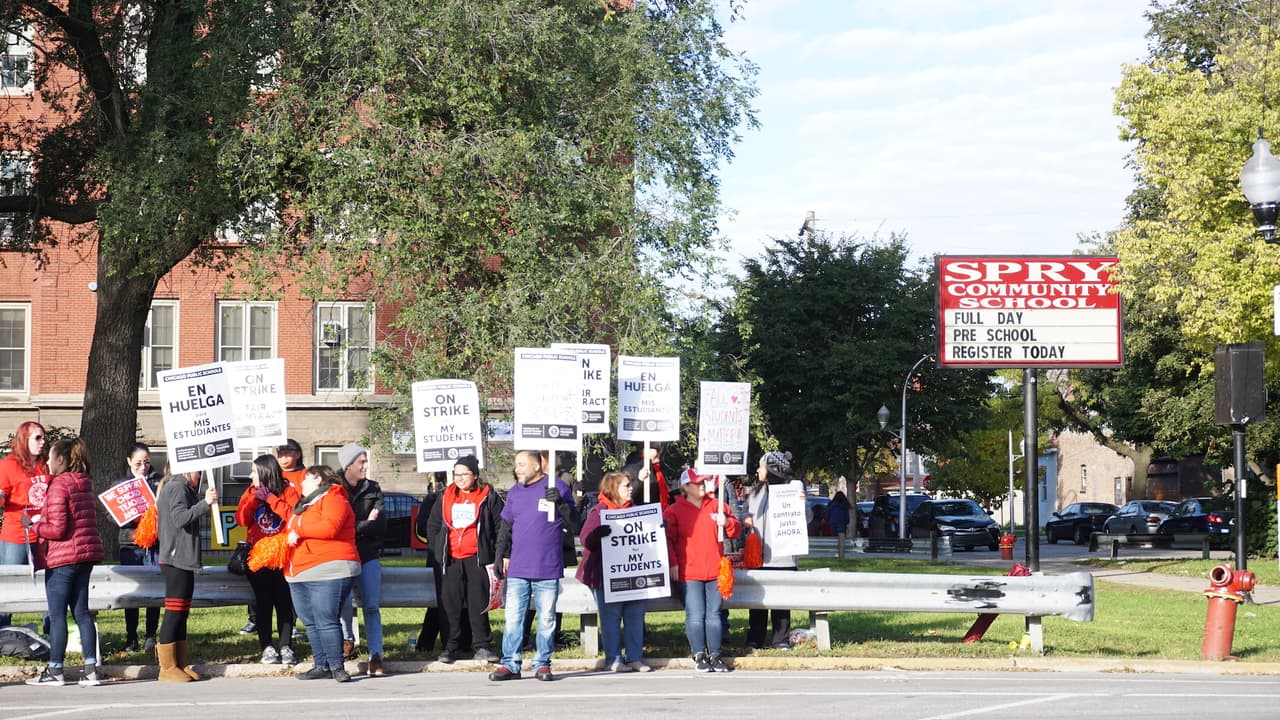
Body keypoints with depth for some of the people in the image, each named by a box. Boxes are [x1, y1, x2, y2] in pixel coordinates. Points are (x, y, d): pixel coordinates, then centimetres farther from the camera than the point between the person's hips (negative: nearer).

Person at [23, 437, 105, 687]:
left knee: (57, 614, -1)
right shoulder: (85, 483, 11)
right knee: (81, 612, 9)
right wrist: (41, 521, 20)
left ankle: (54, 670, 3)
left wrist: (32, 525, -3)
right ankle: (91, 668, 5)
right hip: (87, 553, 8)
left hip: (63, 556, -8)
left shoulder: (59, 485, -14)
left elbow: (57, 529, -18)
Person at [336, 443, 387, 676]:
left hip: (369, 555, 2)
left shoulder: (373, 489, 8)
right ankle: (348, 640, 23)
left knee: (372, 607, -4)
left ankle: (376, 657, -5)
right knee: (344, 603, -6)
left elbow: (380, 526, 0)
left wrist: (356, 527, -10)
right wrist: (366, 525, -6)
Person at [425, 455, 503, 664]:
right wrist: (436, 550, 8)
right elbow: (432, 525, 18)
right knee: (450, 604, 2)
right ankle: (449, 647, 7)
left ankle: (481, 646, 6)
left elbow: (501, 527, 3)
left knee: (479, 603, 1)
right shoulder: (446, 497, 12)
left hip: (477, 559, -3)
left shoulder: (488, 497, 2)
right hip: (451, 560, 3)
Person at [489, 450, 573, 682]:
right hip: (517, 568, 4)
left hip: (547, 569, -4)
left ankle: (542, 664, 10)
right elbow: (505, 528, 19)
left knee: (546, 619, 3)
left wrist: (559, 502, -22)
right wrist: (503, 555, 12)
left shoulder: (556, 487, -2)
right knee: (513, 618, 2)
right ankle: (510, 664, 5)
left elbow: (573, 522, -7)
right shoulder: (515, 492, 13)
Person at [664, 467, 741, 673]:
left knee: (714, 614, 4)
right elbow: (667, 539, 0)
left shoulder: (716, 505, 13)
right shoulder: (675, 511, 3)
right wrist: (673, 563, -9)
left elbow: (735, 530, 14)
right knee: (696, 615, -9)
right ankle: (699, 656, -5)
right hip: (688, 574, -3)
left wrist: (727, 522, -8)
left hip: (715, 572, 3)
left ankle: (715, 655, 7)